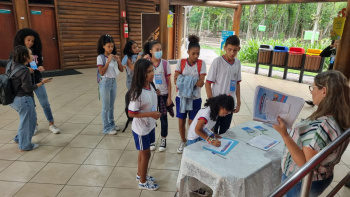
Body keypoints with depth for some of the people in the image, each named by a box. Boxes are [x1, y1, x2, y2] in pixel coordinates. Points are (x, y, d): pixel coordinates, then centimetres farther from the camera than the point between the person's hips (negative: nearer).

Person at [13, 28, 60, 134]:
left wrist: (40, 68, -11)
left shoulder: (36, 51, 1)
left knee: (45, 103, 3)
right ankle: (35, 125, 27)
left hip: (38, 81, 2)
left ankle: (51, 124, 13)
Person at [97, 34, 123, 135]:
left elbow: (121, 70, 5)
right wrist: (108, 61, -22)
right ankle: (106, 128, 13)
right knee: (106, 107, 3)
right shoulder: (100, 57, -12)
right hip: (105, 83, -6)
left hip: (114, 82, 6)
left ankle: (111, 124, 30)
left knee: (111, 106, 17)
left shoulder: (114, 56, 4)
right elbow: (101, 73, -19)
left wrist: (118, 60, -11)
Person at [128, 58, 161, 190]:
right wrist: (150, 114, -28)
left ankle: (140, 174, 46)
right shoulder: (137, 93, -29)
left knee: (143, 152, 23)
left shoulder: (150, 87, -4)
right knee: (146, 154, 10)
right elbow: (131, 113, -24)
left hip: (150, 126, 7)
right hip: (141, 129, -7)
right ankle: (142, 182, 32)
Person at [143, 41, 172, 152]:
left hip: (163, 94, 0)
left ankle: (163, 139, 27)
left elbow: (168, 81, -3)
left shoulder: (165, 63, -6)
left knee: (163, 117, 9)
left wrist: (169, 97, -4)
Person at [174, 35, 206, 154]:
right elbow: (175, 80, -10)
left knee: (192, 123, 10)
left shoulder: (201, 64, -6)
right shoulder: (181, 62, -4)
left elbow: (201, 83, -14)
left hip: (195, 98, -1)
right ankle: (183, 141, 38)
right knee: (181, 121, 13)